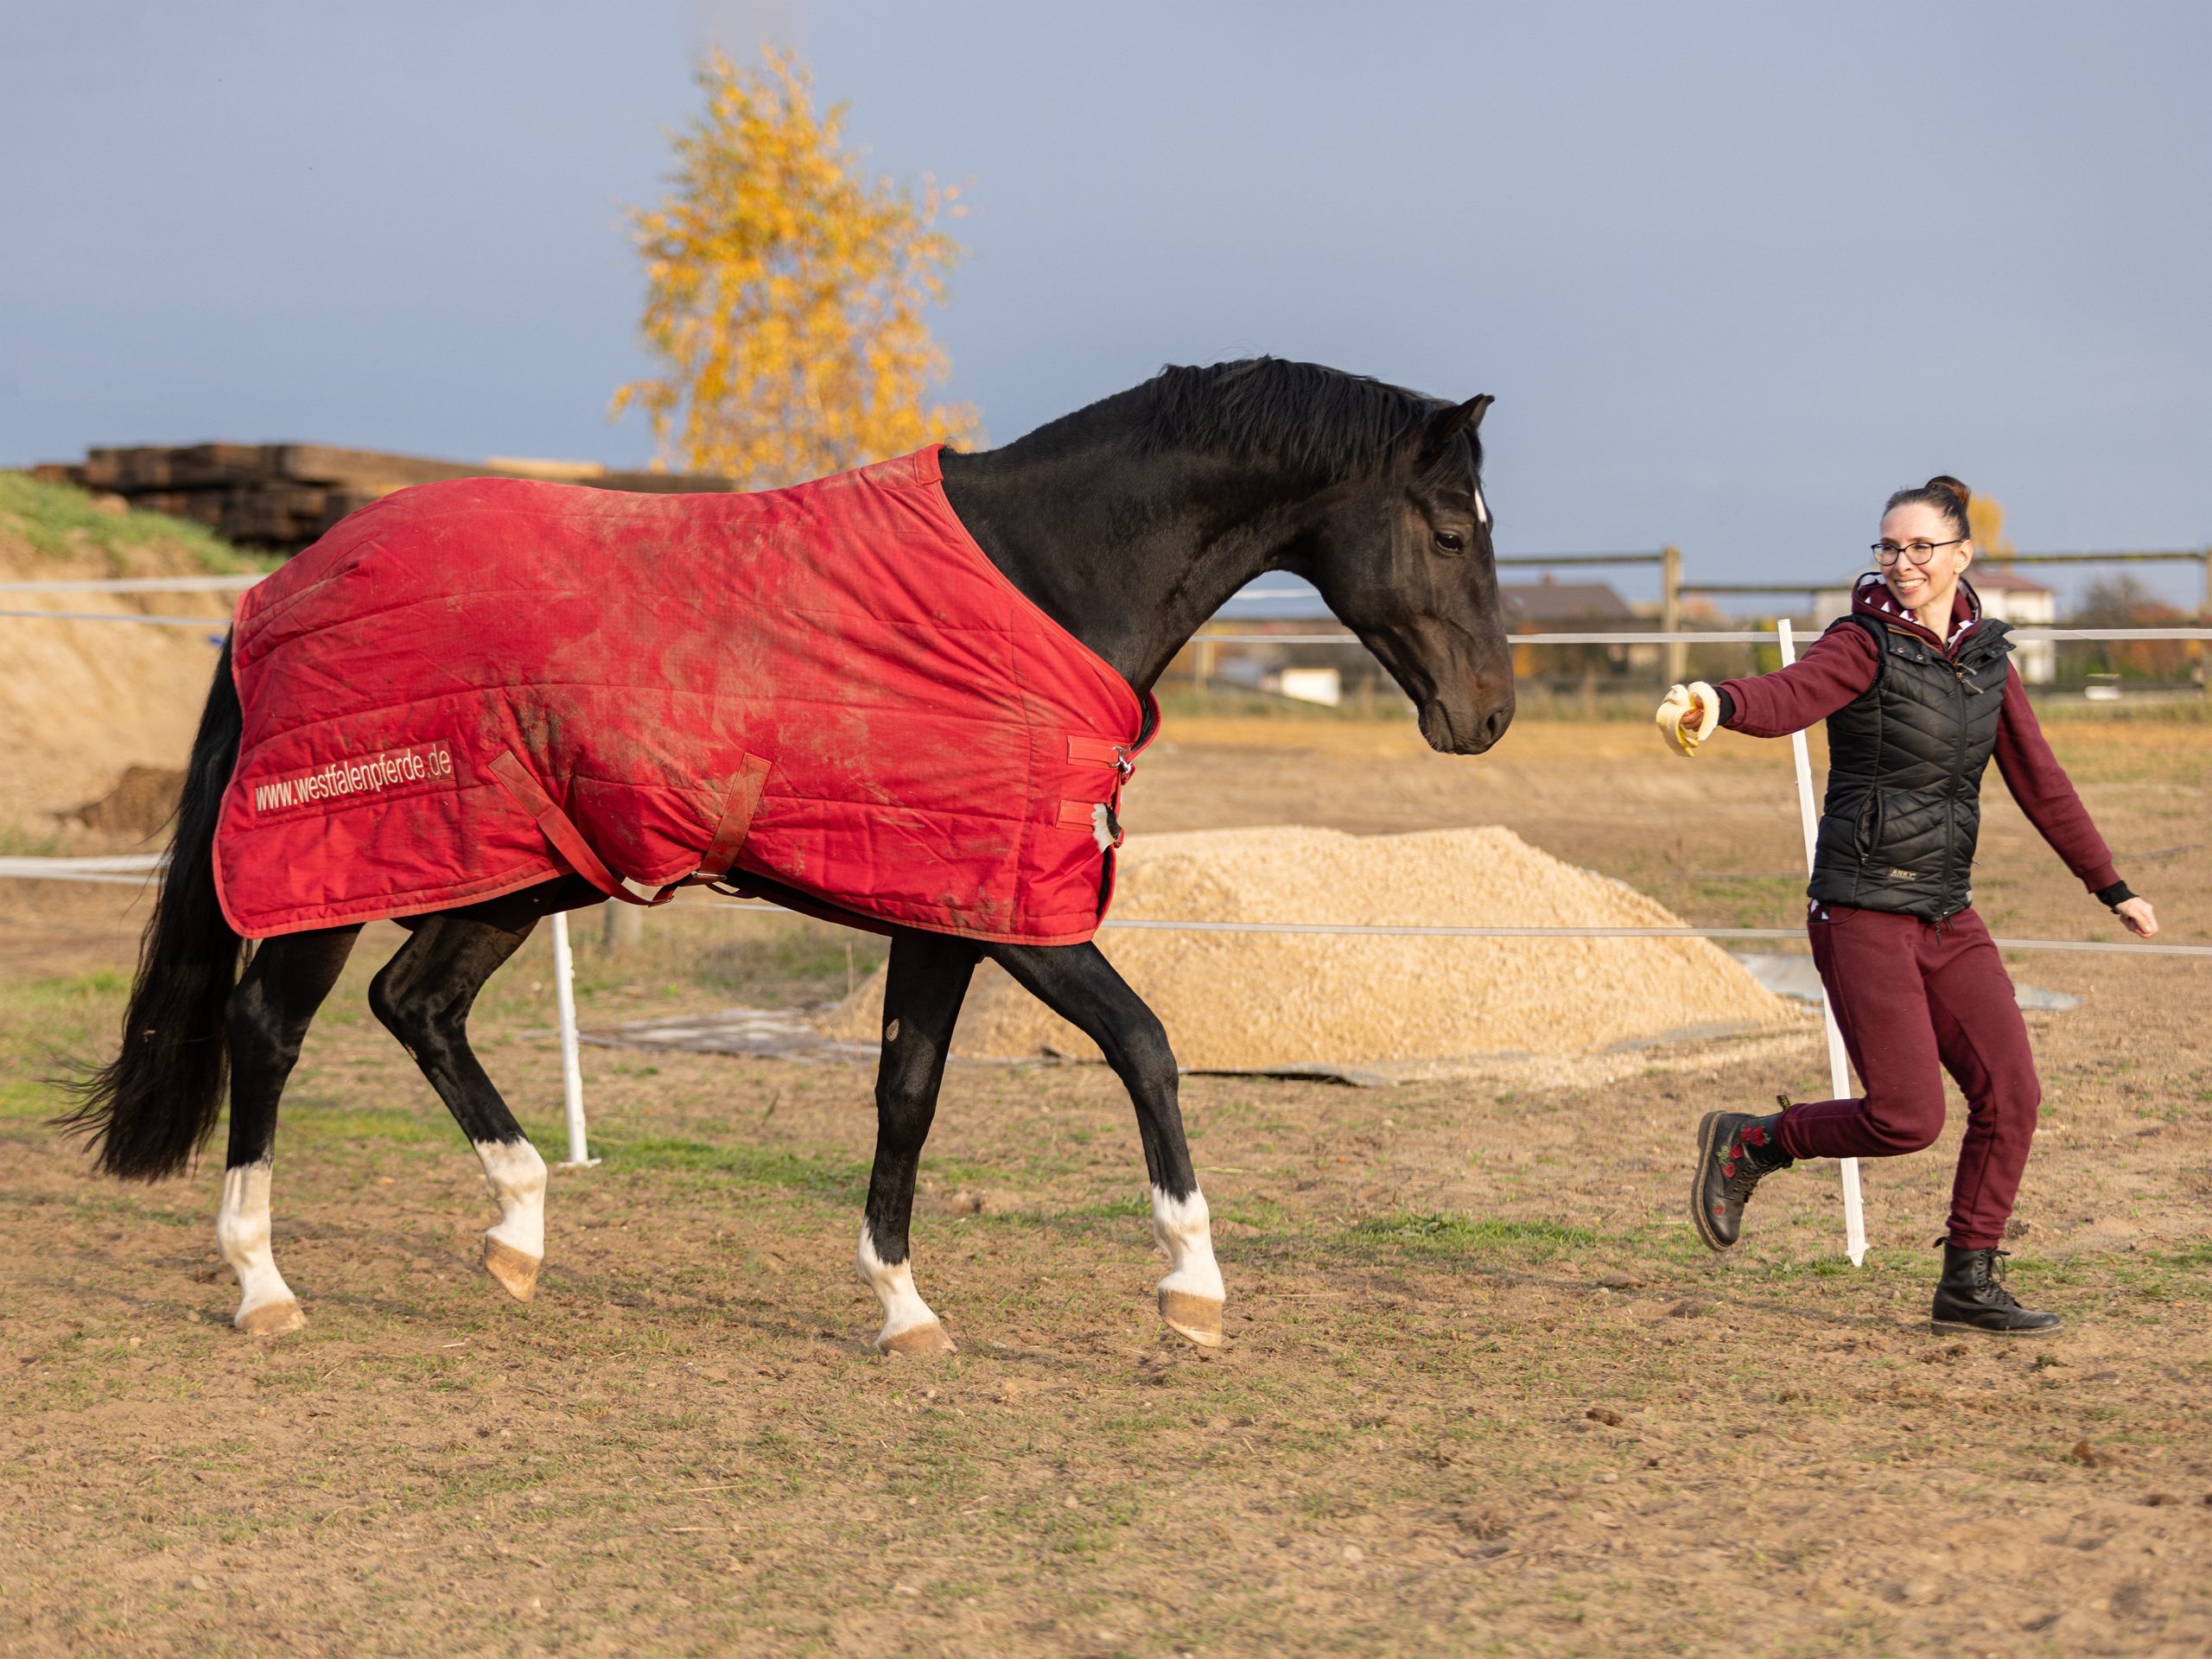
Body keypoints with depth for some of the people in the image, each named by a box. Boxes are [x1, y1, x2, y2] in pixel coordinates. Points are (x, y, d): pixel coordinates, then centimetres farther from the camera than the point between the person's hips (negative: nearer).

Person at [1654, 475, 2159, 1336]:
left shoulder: (1987, 657, 10)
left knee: (2010, 1090, -2)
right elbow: (1789, 695, -30)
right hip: (1863, 910, -6)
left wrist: (2112, 889, 24)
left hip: (1948, 915, 6)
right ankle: (1747, 1143, 14)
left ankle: (1969, 1283, 10)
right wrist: (1718, 702, -53)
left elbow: (2041, 783, 19)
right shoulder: (1865, 644, -9)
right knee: (1907, 1118, -9)